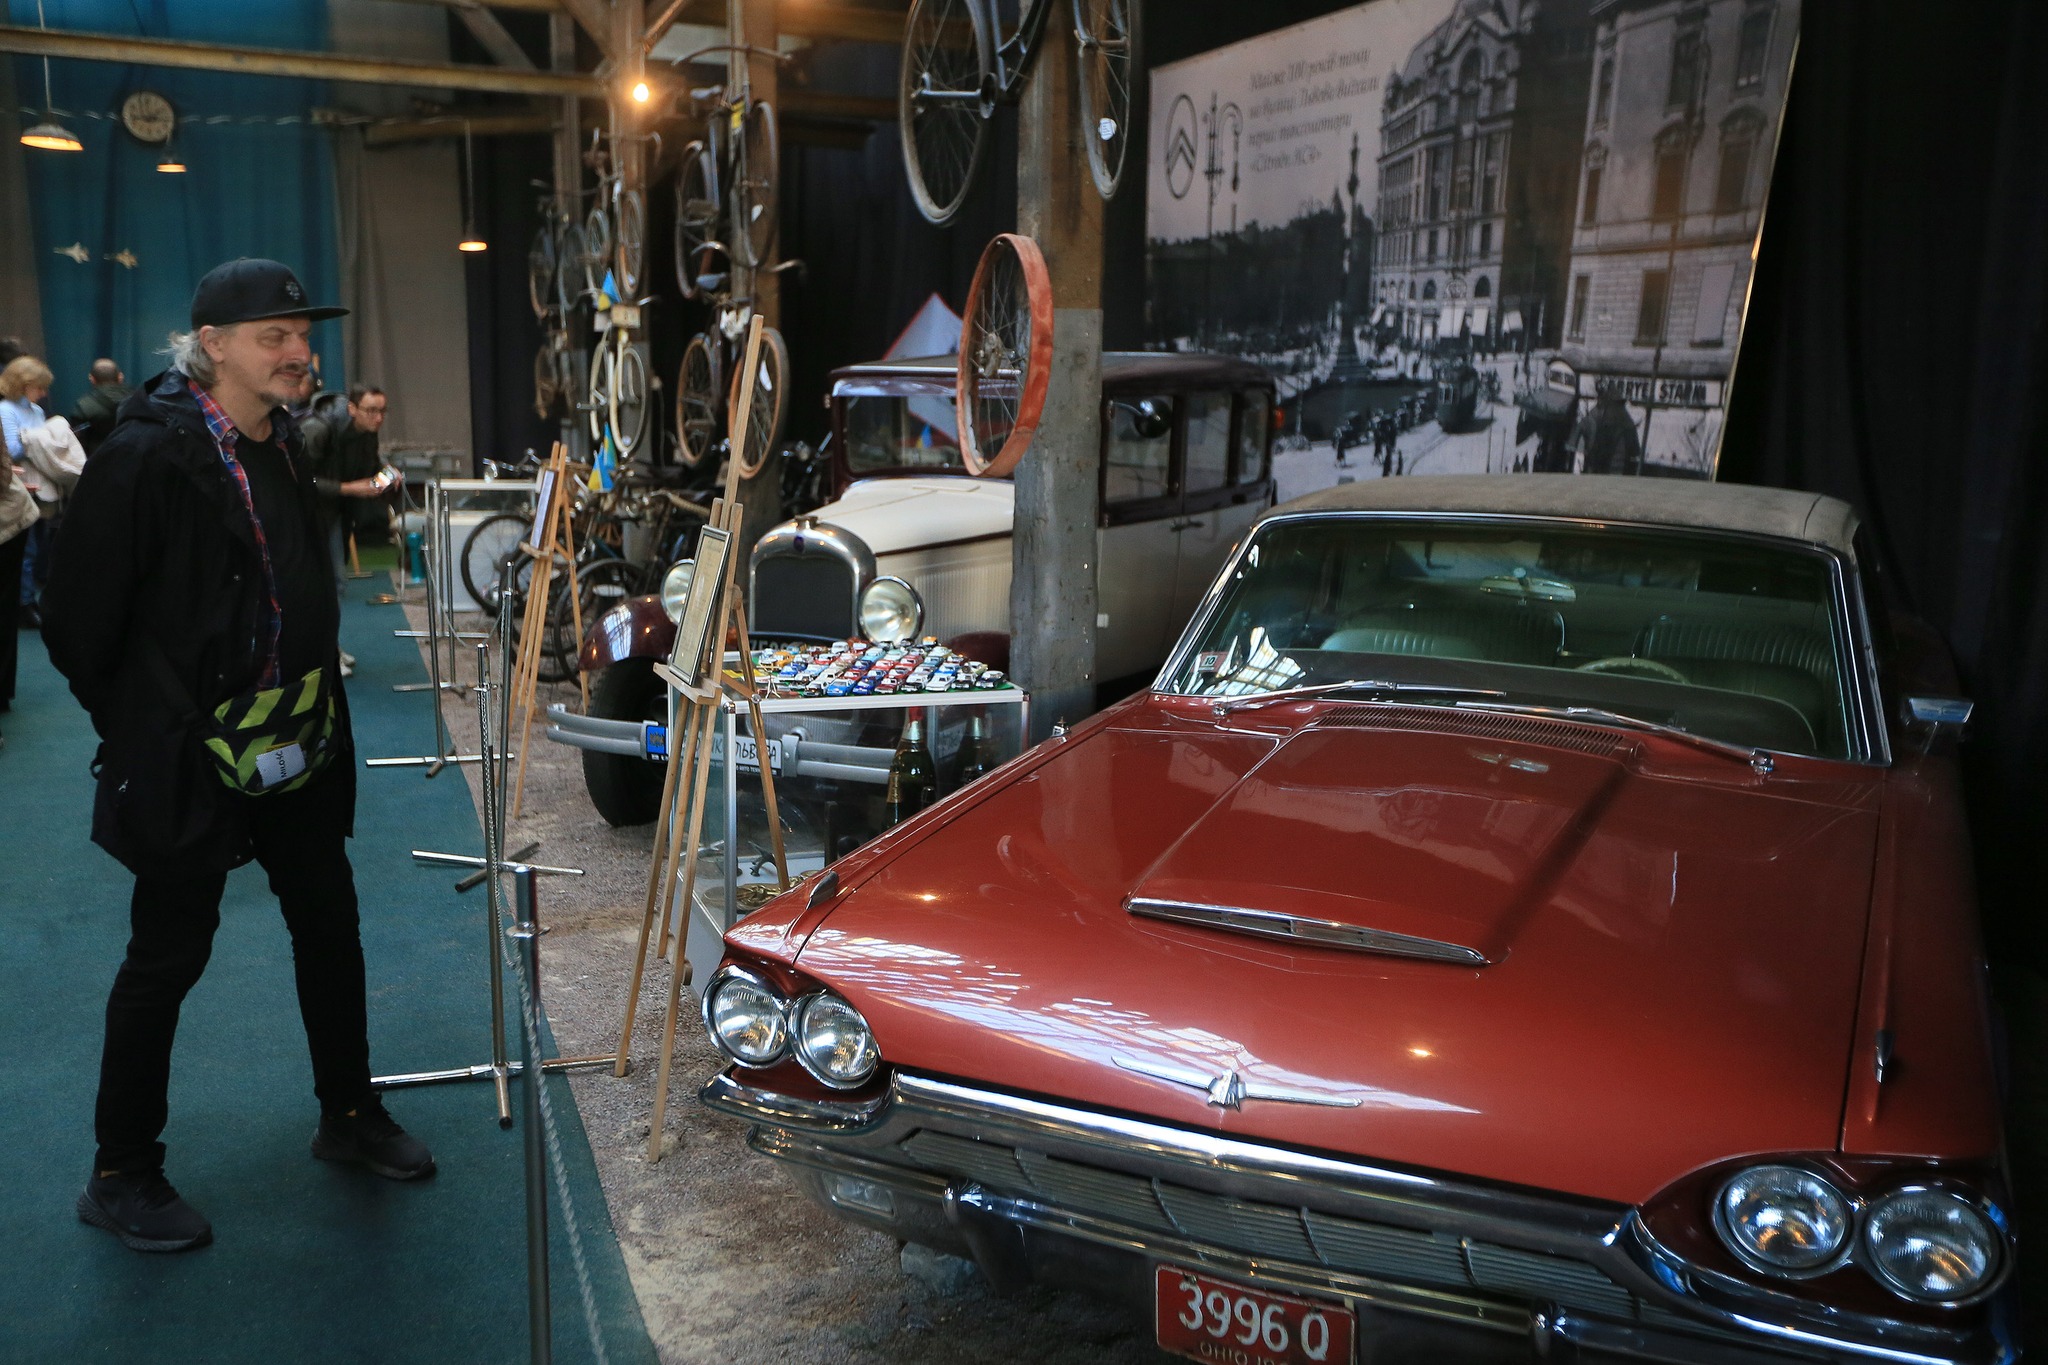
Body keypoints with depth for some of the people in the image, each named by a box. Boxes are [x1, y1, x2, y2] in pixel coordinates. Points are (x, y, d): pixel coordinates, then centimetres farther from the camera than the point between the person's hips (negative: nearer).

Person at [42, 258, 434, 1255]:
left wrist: (315, 709, 13)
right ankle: (120, 1176, 23)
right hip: (186, 756, -7)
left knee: (329, 922, 14)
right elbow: (80, 620, -14)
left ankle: (350, 1115, 33)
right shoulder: (148, 455, -18)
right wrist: (143, 729, -6)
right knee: (168, 954, 5)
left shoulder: (287, 446, 6)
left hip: (294, 743, 7)